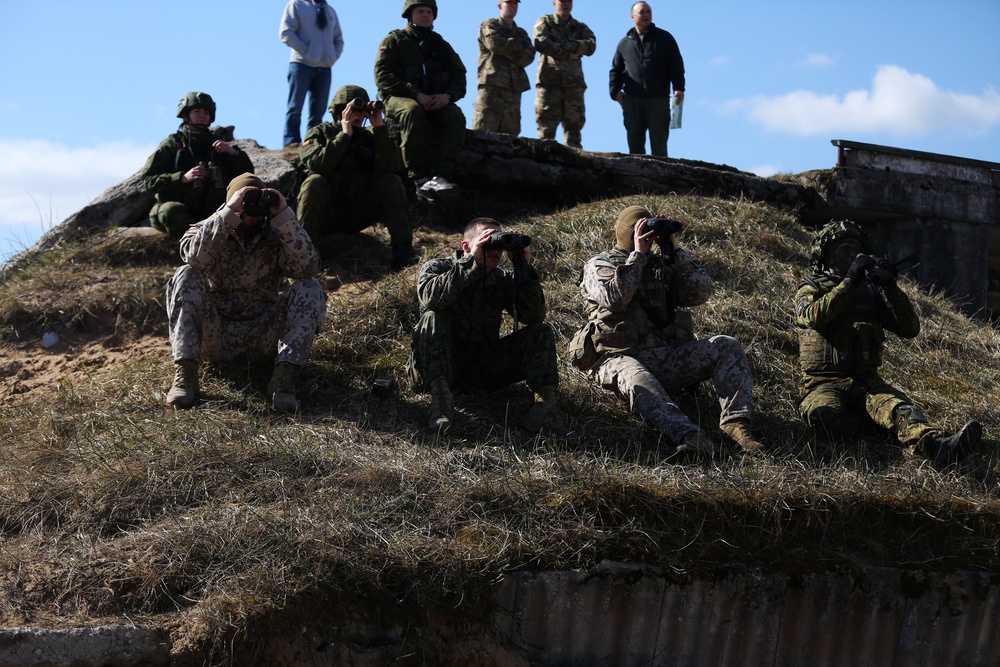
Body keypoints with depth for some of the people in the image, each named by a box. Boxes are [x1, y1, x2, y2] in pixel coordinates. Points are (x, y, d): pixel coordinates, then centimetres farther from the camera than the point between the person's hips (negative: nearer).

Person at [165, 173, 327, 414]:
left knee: (310, 290, -18)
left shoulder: (276, 236, 7)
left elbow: (308, 266, -13)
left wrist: (284, 217, -19)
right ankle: (185, 374, -31)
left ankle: (284, 376, -31)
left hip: (263, 337, 1)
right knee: (187, 277, -22)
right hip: (215, 336, -1)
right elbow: (195, 256, -21)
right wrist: (228, 213, -25)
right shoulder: (209, 231, 4)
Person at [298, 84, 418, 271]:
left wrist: (380, 129, -17)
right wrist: (344, 135, -24)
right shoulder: (319, 134, -1)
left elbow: (387, 169, -14)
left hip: (357, 214, 3)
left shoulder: (369, 137, 6)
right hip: (326, 215, -3)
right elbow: (317, 165, -24)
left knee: (392, 182, -16)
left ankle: (402, 250, -27)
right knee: (315, 182, -31)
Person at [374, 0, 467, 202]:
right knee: (412, 111, -39)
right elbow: (383, 76, -6)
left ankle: (440, 176, -46)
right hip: (400, 98, -3)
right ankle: (421, 179, -43)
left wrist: (447, 95, -14)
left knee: (456, 117, -30)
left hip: (436, 102, 3)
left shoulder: (441, 46, 19)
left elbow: (459, 80, 11)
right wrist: (416, 95, -19)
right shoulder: (395, 40, 8)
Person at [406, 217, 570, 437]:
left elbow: (534, 316, -8)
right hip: (441, 365, -3)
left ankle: (545, 402, -33)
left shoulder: (502, 279, 7)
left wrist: (524, 268, -18)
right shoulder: (436, 269, -2)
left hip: (485, 368, 4)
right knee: (433, 317, -30)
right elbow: (430, 297, -28)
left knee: (541, 331, -11)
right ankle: (440, 398, -46)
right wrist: (472, 262, -32)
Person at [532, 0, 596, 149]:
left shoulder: (580, 27, 19)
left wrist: (565, 45, -10)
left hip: (574, 83, 3)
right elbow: (541, 43, -9)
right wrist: (569, 54, -7)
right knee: (546, 127, -8)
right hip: (549, 81, -3)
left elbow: (591, 46, 0)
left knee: (574, 126, 0)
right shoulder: (545, 22, 11)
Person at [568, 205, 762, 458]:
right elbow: (615, 298, -12)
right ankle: (690, 437, -64)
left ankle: (735, 421, -33)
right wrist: (638, 255, -7)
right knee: (638, 381, -41)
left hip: (667, 357, 5)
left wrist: (674, 250, 4)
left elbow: (700, 294, 7)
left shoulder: (664, 265, 23)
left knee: (728, 347, -14)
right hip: (622, 358, -5)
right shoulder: (599, 265, 10)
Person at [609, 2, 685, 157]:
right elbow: (616, 70, 19)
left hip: (659, 99, -2)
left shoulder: (664, 38, 9)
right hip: (632, 100, 2)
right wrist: (615, 91, 4)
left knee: (659, 143, -4)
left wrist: (678, 88, -9)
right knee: (634, 142, 3)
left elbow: (676, 65, 3)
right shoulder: (624, 43, 16)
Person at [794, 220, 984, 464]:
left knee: (899, 406, -31)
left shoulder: (871, 291, 21)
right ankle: (855, 420, -9)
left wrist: (891, 288, -3)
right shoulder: (812, 288, 11)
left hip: (866, 381, 3)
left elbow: (910, 329, 10)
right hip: (824, 383, -3)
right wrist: (849, 282, -19)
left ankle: (936, 444, -57)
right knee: (827, 418, -39)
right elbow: (813, 316, -15)